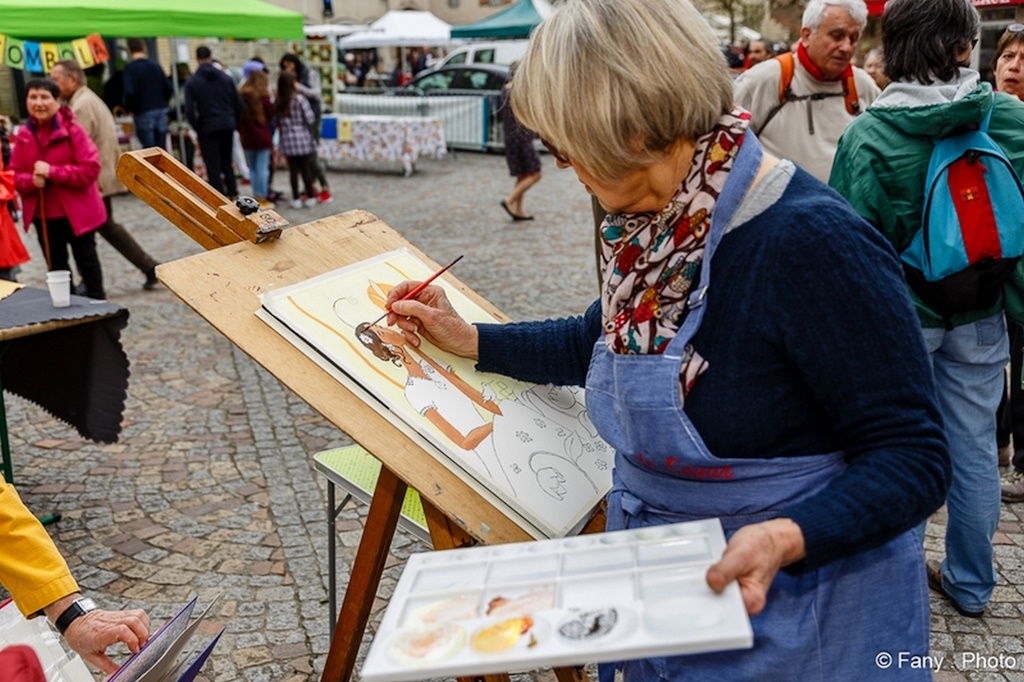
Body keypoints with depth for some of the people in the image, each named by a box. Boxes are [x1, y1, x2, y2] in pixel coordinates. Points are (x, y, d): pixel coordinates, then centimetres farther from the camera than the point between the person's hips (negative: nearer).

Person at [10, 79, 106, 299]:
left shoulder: (73, 130, -12)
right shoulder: (23, 136, 1)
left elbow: (90, 169, -19)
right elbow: (15, 176, 4)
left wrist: (52, 172, -22)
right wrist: (31, 181, -18)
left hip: (76, 212, -5)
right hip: (43, 215, 5)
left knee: (86, 261, 9)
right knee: (56, 267, 15)